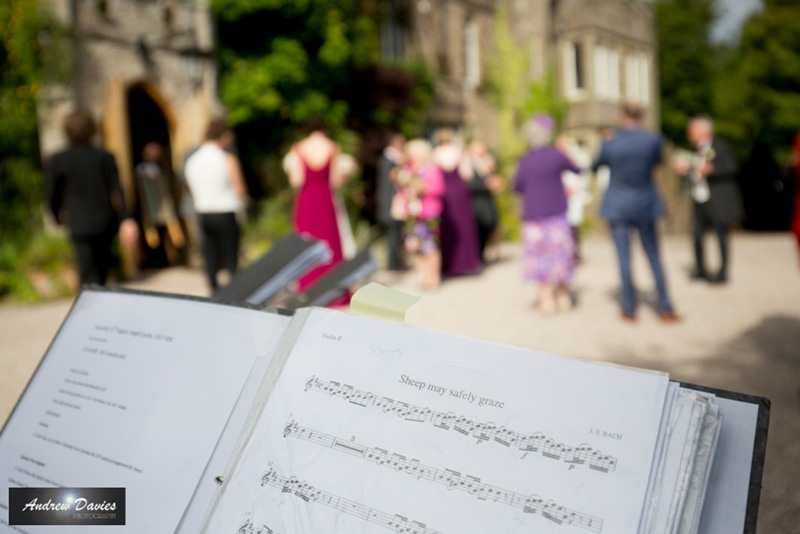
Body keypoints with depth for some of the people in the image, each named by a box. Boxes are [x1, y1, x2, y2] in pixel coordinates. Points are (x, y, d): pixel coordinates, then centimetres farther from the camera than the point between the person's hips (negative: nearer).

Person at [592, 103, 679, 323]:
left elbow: (594, 167, 6)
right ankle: (665, 308, 13)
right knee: (654, 257, 11)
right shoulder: (654, 140, -10)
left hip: (618, 207, -1)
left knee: (624, 258, 4)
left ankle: (629, 310, 10)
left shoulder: (610, 144, -14)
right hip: (644, 205, 2)